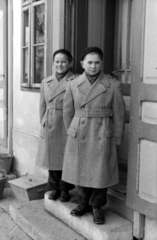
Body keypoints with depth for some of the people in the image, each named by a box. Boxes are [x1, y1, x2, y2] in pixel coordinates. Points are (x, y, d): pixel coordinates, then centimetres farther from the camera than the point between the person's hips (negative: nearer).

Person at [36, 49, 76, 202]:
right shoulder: (46, 82, 9)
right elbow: (42, 105, 14)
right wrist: (43, 122, 10)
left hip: (67, 126, -4)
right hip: (49, 127, 4)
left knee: (66, 158, 5)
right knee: (51, 157, 10)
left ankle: (65, 189, 22)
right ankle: (54, 188, 27)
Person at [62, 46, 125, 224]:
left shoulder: (113, 85, -3)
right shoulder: (72, 85, 2)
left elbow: (119, 114, 0)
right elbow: (67, 112, 10)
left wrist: (117, 140, 1)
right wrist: (71, 133, 12)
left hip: (102, 136, -1)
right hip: (78, 136, 2)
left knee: (101, 173, 4)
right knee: (80, 171, 11)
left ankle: (97, 206, 25)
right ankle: (83, 203, 32)